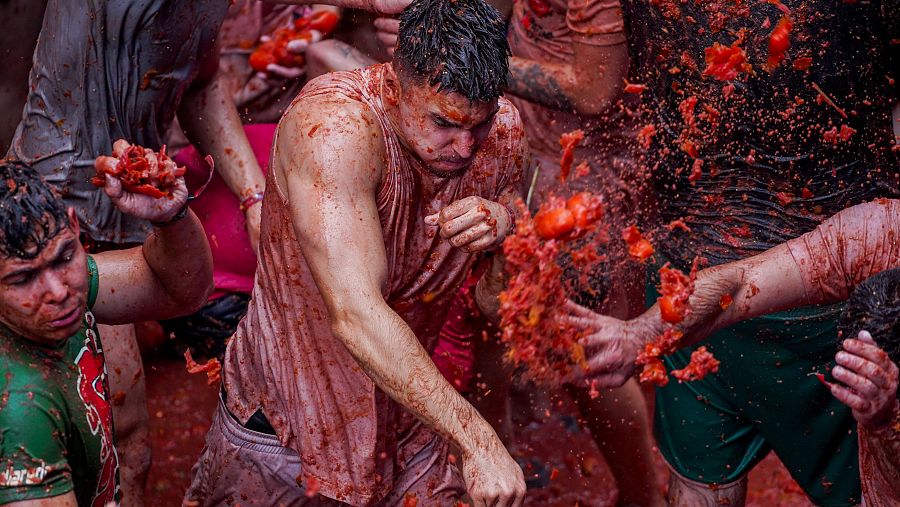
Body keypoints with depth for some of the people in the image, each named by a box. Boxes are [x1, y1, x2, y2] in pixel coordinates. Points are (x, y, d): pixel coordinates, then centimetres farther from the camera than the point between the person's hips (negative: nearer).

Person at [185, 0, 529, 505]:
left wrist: (502, 218, -14)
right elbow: (356, 316, -41)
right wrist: (475, 438, -43)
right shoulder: (334, 126, -31)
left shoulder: (503, 129, -12)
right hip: (285, 420, -4)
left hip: (408, 403, 4)